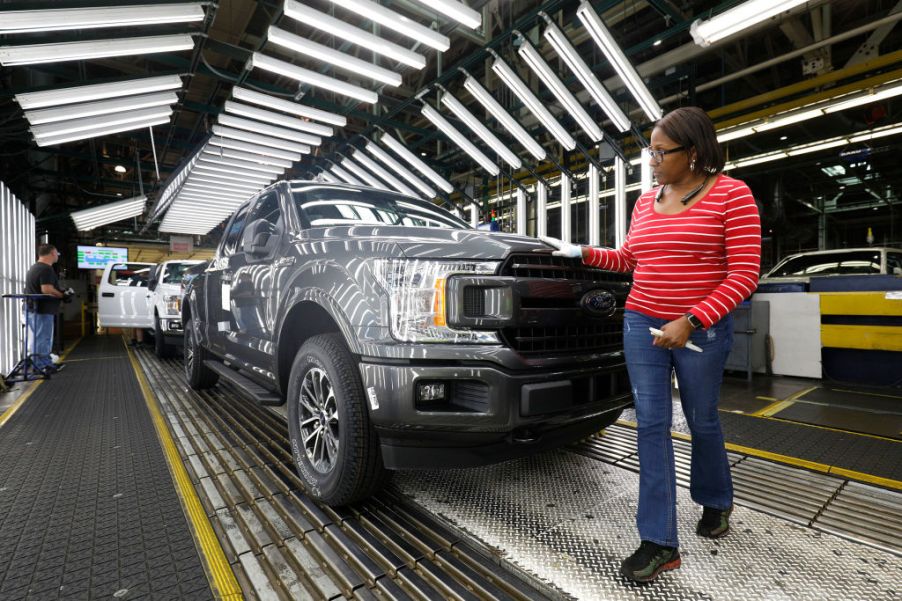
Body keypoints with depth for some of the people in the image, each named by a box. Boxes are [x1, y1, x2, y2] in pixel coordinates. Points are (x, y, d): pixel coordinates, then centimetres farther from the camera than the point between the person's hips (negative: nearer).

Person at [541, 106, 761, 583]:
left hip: (702, 329, -4)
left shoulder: (731, 194, -6)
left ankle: (715, 501, 45)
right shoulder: (646, 201, 9)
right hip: (641, 325, 4)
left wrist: (691, 321, -19)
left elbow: (744, 274, -12)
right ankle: (659, 541, 11)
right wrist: (584, 253, 8)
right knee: (651, 426, 1)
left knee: (702, 421, 15)